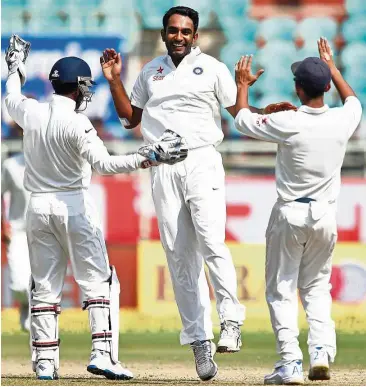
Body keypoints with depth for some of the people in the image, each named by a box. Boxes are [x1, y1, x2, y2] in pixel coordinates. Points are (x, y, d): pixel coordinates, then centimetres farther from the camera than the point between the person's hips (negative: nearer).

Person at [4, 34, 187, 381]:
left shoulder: (31, 114, 1)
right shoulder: (76, 124, -15)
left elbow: (11, 99, 25)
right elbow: (103, 163, -26)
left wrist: (15, 68, 43)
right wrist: (149, 158, -31)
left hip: (38, 207, 5)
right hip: (74, 206, -5)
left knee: (44, 287, 9)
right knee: (98, 282, 0)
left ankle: (44, 362, 7)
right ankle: (102, 352, -13)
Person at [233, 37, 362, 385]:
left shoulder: (287, 124, -16)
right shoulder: (342, 121, -6)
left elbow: (242, 119, 2)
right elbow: (353, 100, 21)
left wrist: (243, 85, 20)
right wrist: (331, 66, 32)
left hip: (289, 214, -4)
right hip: (325, 216, 4)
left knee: (281, 290, 5)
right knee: (316, 286, 18)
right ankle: (321, 350, -2)